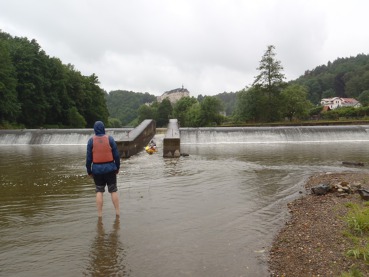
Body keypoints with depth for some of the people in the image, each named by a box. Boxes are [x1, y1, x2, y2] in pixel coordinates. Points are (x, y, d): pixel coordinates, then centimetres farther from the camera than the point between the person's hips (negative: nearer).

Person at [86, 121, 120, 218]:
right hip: (110, 168, 0)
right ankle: (117, 212, 11)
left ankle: (99, 214, 9)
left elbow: (88, 157, -2)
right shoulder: (109, 139, -3)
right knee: (113, 190, 8)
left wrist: (89, 171, 6)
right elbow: (116, 155, -3)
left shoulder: (91, 140, -3)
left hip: (97, 169, 0)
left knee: (99, 191, 9)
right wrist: (117, 167, 8)